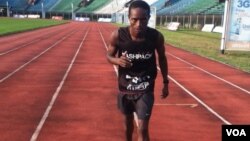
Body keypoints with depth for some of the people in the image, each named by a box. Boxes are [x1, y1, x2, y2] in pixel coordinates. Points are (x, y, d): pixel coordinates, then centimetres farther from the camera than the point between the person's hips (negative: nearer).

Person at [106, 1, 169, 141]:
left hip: (145, 90, -2)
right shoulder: (118, 35, -19)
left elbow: (162, 58, 2)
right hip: (125, 87, 2)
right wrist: (118, 60, -26)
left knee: (143, 129, -7)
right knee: (128, 120, 23)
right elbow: (109, 55, -2)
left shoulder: (157, 37, -17)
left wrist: (166, 82, 8)